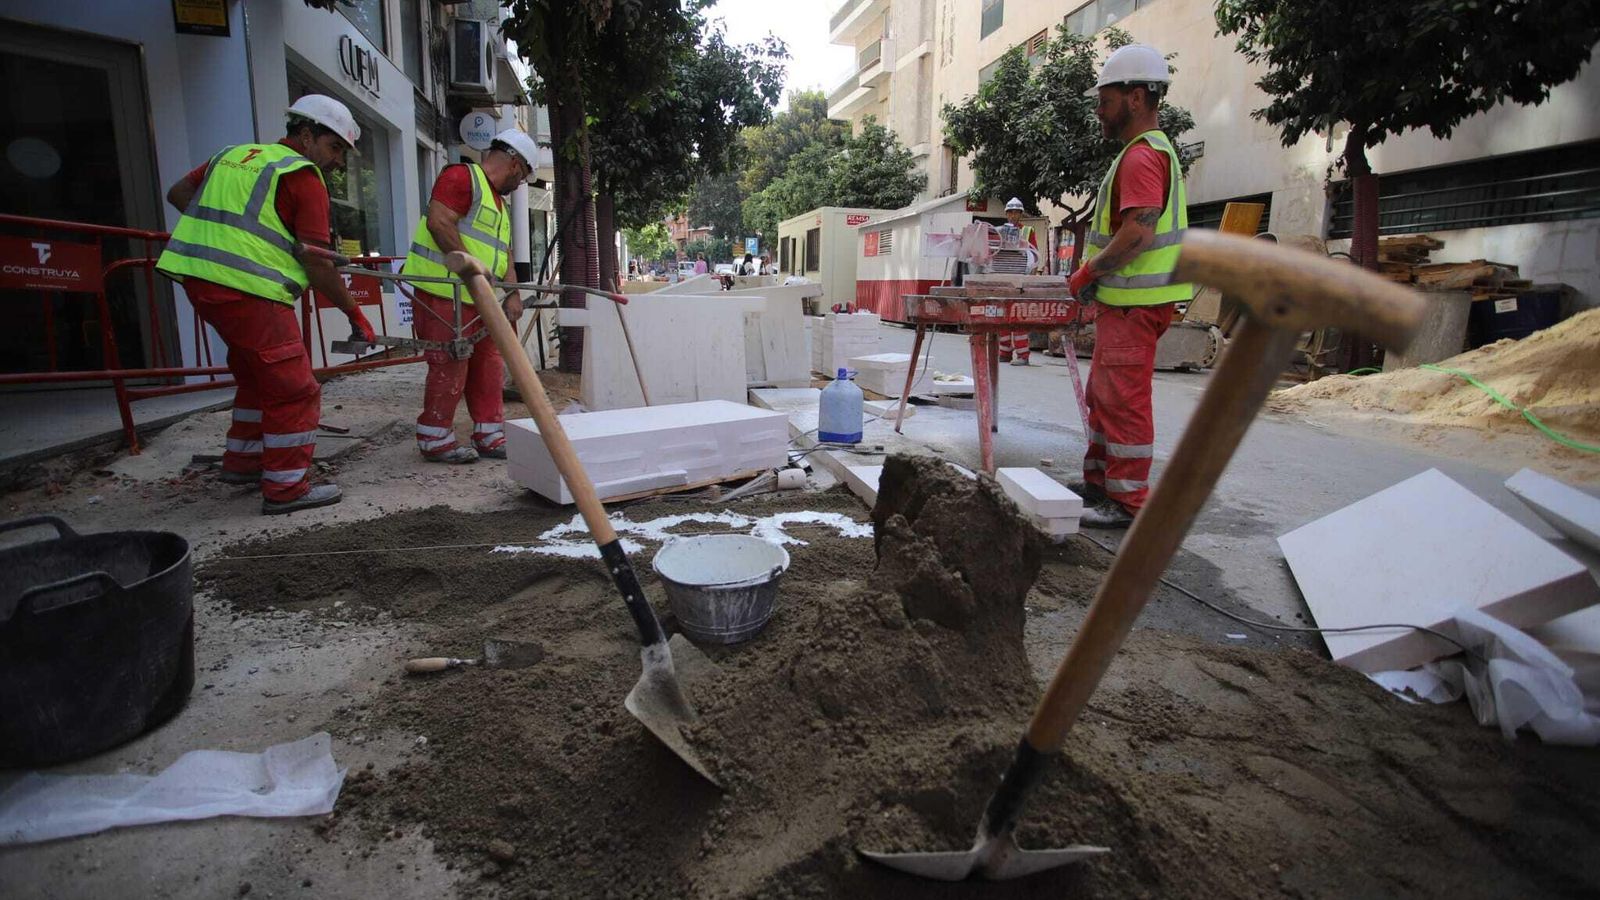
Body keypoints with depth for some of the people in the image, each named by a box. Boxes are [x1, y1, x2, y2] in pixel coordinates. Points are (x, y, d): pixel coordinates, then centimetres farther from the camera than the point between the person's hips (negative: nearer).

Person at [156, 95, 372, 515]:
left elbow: (178, 193, 25)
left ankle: (242, 461, 35)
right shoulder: (303, 174, -5)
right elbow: (316, 262, -11)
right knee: (294, 391, -3)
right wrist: (355, 315, -5)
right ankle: (286, 488, -1)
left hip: (198, 279, 9)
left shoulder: (232, 154, 20)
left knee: (258, 376, 23)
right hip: (246, 290, -9)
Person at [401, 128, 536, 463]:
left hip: (478, 299, 10)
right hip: (444, 294, -10)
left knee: (489, 366, 9)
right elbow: (438, 222, -18)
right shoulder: (462, 176, -6)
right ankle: (436, 441, 6)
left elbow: (504, 252, 21)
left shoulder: (499, 202, 25)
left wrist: (513, 294, 9)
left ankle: (490, 436, 18)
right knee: (449, 367, -6)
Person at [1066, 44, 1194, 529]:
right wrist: (1094, 274, 16)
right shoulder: (1153, 151, 20)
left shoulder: (1142, 156, -14)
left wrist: (1088, 273, -13)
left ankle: (1128, 503, 1)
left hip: (1133, 303, -11)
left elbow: (1137, 233, -24)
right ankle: (1099, 482, 28)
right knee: (1103, 396, 17)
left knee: (1124, 402, -6)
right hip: (1125, 299, 11)